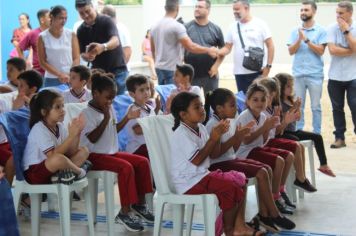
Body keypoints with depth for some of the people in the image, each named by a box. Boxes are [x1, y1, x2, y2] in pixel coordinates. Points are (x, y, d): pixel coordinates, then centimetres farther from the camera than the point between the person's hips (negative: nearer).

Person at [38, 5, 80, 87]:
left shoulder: (71, 35, 3)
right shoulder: (43, 37, 0)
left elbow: (76, 58, 2)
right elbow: (43, 62, -2)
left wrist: (71, 75, -13)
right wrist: (59, 74, -13)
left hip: (71, 79, 1)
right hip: (51, 80, -1)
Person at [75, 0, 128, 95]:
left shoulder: (106, 21, -11)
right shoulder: (81, 30, 3)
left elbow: (115, 41, -26)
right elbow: (82, 53, 5)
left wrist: (103, 47, -48)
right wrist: (87, 57, -21)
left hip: (117, 70, -4)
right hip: (97, 71, 4)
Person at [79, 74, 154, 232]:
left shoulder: (110, 109, 11)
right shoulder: (87, 113, -13)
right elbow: (92, 138, -22)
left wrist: (127, 118, 14)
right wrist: (105, 119, -26)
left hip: (112, 152, 8)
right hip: (95, 156, -8)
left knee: (142, 162, -6)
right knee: (126, 167, -29)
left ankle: (139, 203, 5)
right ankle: (125, 213, -24)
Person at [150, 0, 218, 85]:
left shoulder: (155, 26, 9)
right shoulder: (177, 26, -16)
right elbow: (190, 47, -18)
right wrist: (208, 50, -5)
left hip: (159, 68, 8)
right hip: (173, 69, -8)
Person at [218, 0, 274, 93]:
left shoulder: (260, 24, -2)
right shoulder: (233, 27, 9)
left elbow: (270, 45, -3)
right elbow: (227, 48, 8)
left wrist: (268, 66, -10)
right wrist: (217, 52, -14)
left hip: (258, 71, -4)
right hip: (239, 73, 4)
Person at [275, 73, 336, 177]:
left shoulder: (291, 99, 11)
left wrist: (297, 107, -4)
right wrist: (292, 109, -20)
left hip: (293, 130, 8)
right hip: (282, 132, -8)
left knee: (317, 137, 0)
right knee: (295, 140, -36)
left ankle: (324, 165, 4)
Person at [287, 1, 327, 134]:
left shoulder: (321, 31, -1)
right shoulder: (295, 31, 8)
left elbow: (320, 51, -8)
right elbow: (291, 51, 2)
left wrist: (307, 39, -14)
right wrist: (299, 39, -13)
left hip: (315, 75, -3)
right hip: (298, 75, 3)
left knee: (315, 106, 2)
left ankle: (317, 134, 9)